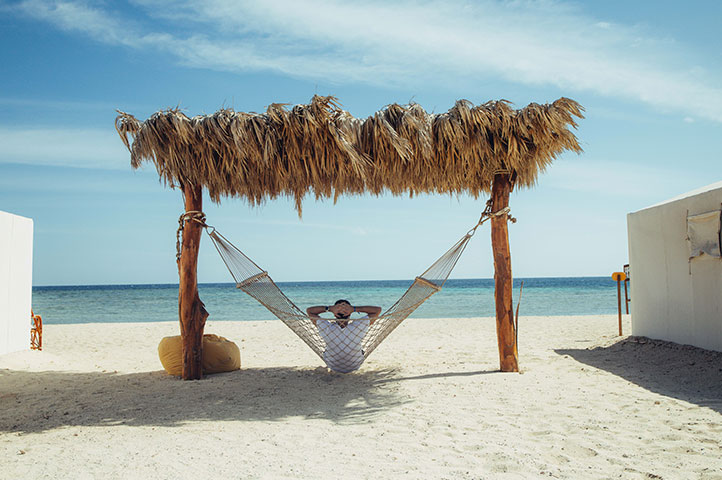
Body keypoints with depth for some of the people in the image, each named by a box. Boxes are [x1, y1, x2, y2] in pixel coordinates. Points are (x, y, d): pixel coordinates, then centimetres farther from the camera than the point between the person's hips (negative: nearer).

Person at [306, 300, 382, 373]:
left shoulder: (327, 329, -34)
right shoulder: (358, 328, -35)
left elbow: (309, 310, -20)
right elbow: (378, 310, -25)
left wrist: (329, 308, -34)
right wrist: (354, 309, -34)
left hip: (333, 367, 0)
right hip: (355, 367, 0)